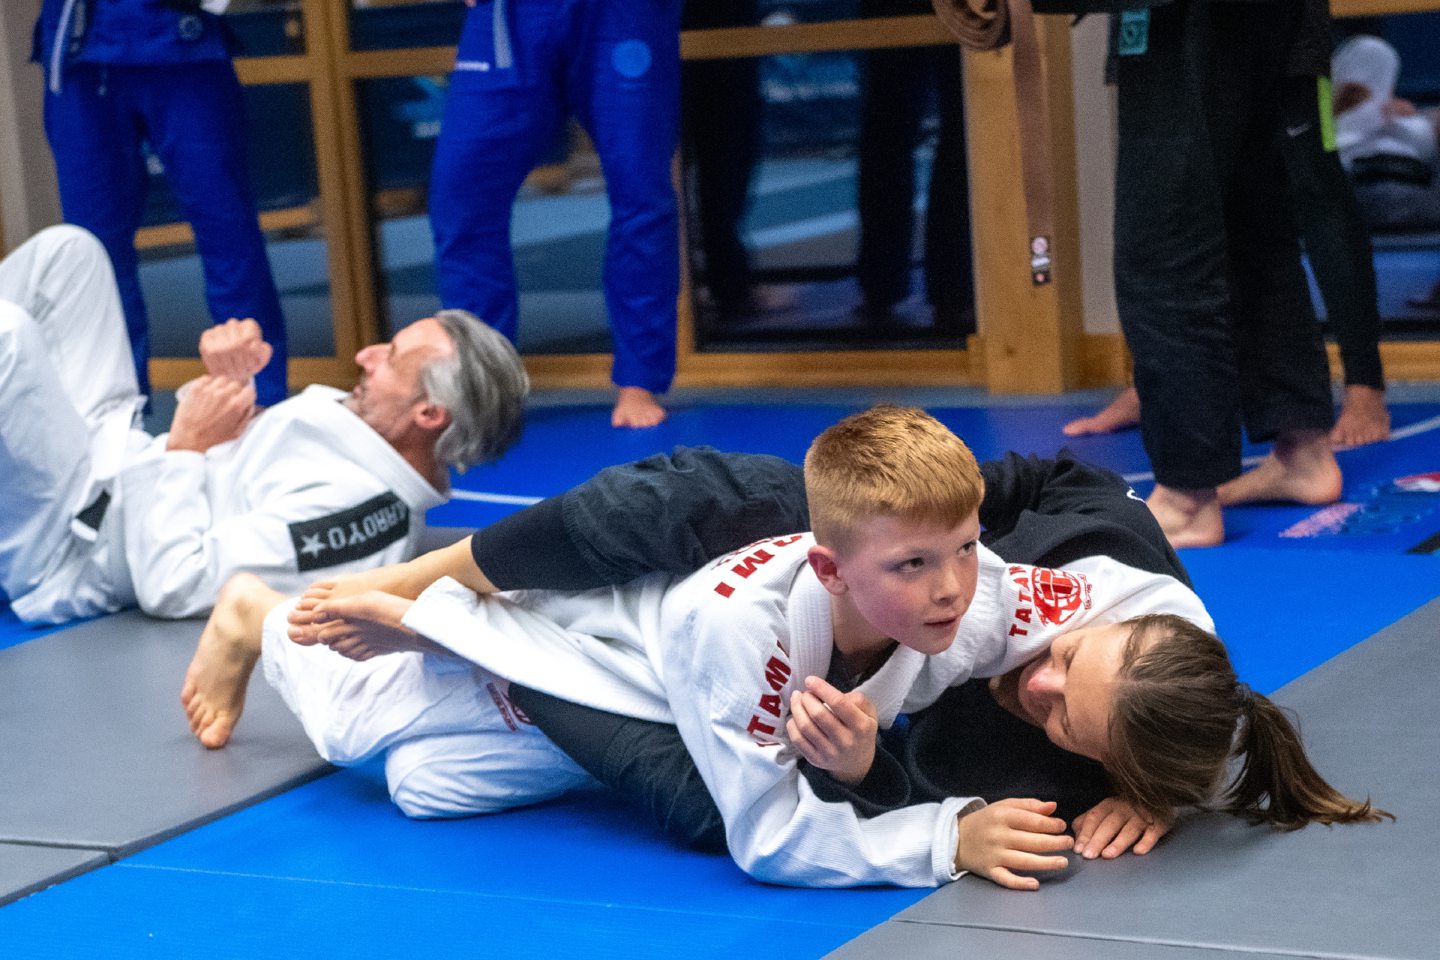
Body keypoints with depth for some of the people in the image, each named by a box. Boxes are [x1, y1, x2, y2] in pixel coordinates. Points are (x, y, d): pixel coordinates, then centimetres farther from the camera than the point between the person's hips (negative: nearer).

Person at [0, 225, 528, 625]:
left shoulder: (355, 506, -32)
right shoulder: (376, 425, -2)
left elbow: (169, 584, -34)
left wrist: (185, 446, -23)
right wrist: (227, 383, -8)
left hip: (64, 553, -9)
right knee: (65, 248, 13)